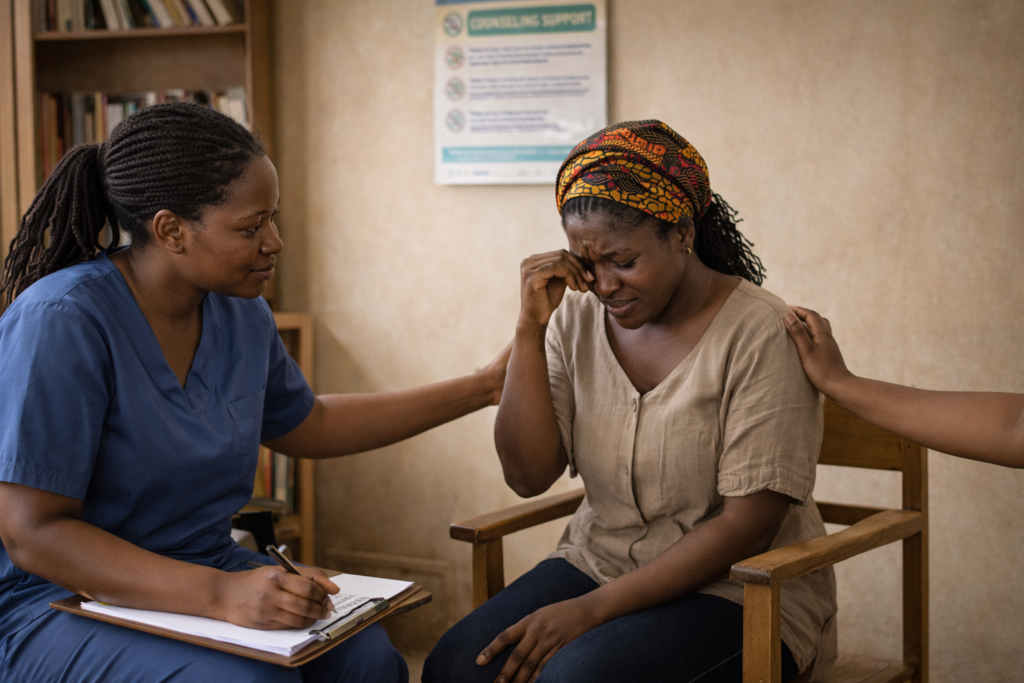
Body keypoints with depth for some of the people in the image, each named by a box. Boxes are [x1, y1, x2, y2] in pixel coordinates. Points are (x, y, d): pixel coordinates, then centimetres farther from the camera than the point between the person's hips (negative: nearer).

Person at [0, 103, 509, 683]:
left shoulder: (240, 313, 3)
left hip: (206, 568, 6)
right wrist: (220, 595, -35)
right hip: (61, 604, -6)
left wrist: (481, 389, 18)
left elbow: (307, 426, 21)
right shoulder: (59, 322, -20)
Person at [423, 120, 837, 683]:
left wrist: (593, 609, -19)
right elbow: (528, 476, -4)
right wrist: (530, 328, -13)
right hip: (598, 564, 5)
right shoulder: (578, 316, 1)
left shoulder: (759, 334, -15)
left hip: (737, 590, -5)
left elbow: (746, 527, -16)